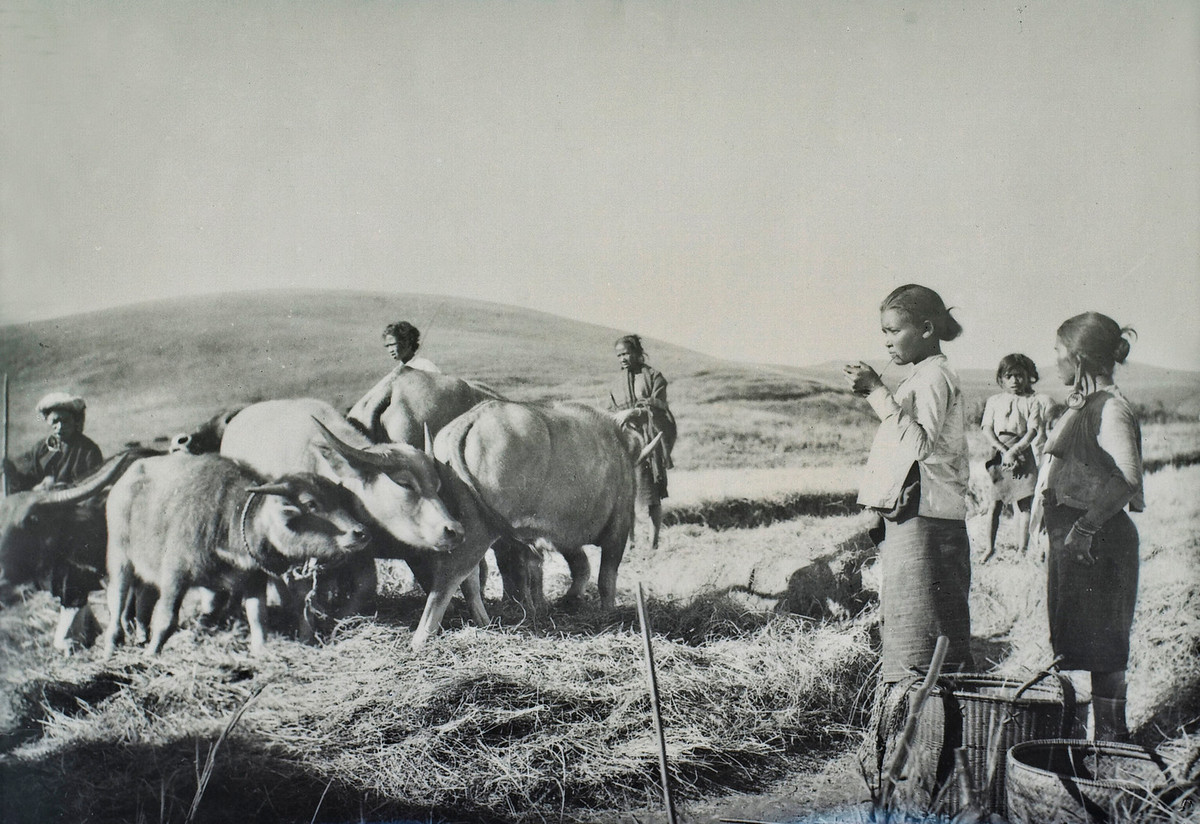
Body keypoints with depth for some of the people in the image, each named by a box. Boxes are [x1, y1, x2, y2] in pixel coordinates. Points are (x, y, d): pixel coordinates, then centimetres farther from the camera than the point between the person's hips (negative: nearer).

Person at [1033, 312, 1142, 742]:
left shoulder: (1110, 408, -15)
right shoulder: (1082, 404, 14)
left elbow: (1127, 480, -22)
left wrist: (1087, 525, -23)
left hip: (1098, 543, -10)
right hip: (1071, 538, 10)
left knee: (1101, 643, -2)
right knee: (1070, 638, 14)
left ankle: (1111, 735, 7)